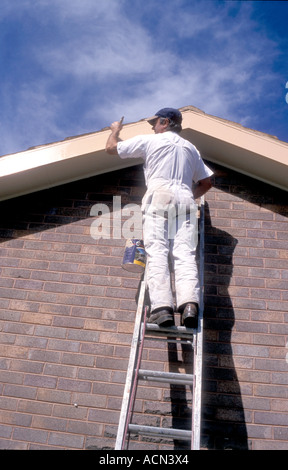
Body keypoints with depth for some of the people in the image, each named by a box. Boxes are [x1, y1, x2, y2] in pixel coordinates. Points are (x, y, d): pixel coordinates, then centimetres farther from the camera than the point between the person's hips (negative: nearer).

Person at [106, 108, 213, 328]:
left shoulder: (150, 140, 15)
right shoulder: (190, 147, 28)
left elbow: (111, 147, 21)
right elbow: (207, 181, 26)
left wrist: (115, 130, 41)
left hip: (158, 197, -3)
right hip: (185, 200, 4)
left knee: (157, 254, -13)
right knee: (185, 254, -9)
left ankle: (162, 307, -27)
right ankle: (189, 304, -28)